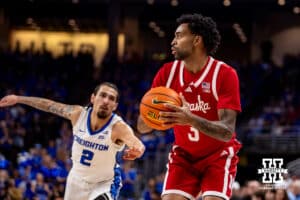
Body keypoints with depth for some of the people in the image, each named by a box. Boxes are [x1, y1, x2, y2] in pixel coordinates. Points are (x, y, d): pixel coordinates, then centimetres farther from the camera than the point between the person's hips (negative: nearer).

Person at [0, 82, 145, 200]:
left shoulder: (118, 127, -29)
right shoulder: (78, 114, -17)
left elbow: (138, 144, -49)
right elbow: (49, 105, -1)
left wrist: (137, 150, -74)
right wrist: (18, 99, 8)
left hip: (105, 183, -5)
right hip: (77, 180, 5)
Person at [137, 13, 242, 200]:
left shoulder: (225, 74, -19)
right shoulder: (167, 73, -7)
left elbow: (227, 131, -27)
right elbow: (142, 127, -6)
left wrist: (191, 119, -44)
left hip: (218, 155, -3)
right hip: (183, 155, 3)